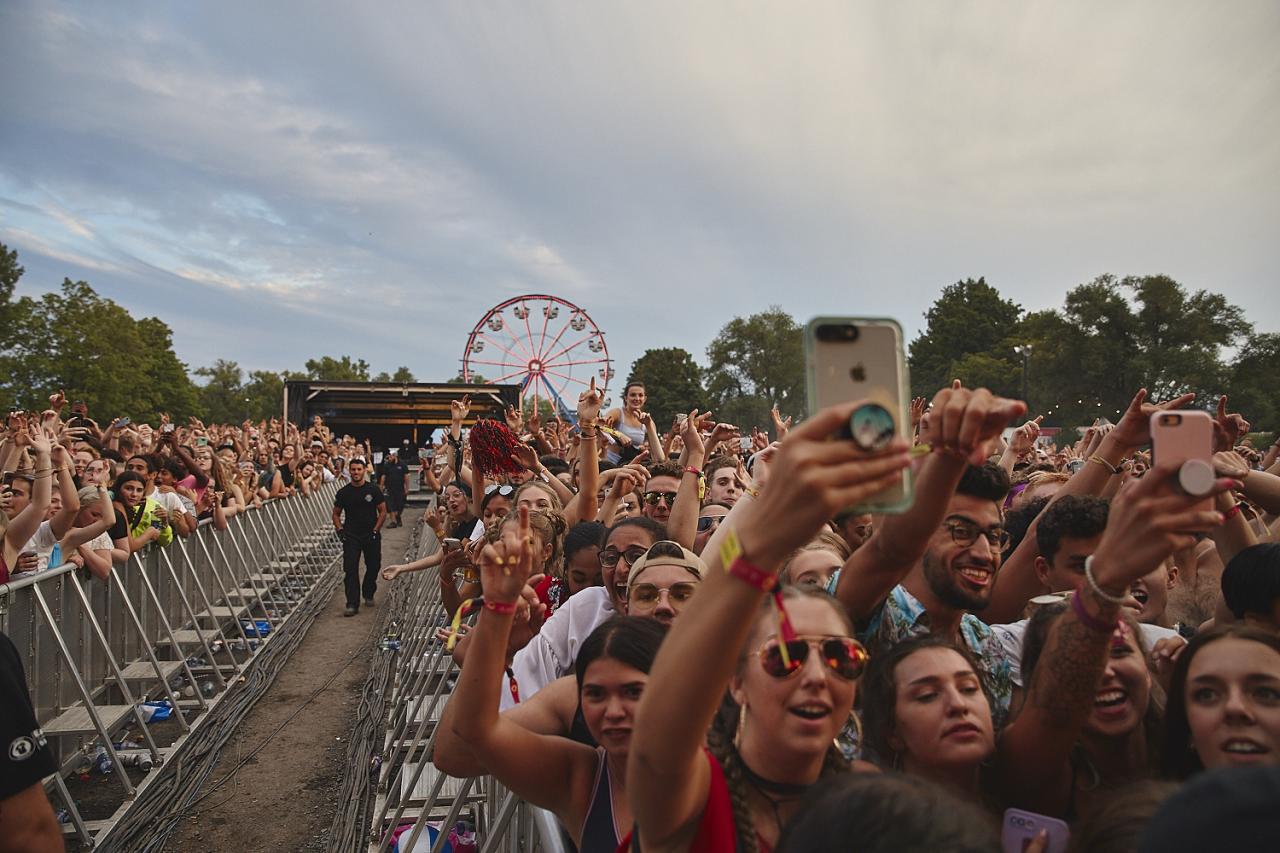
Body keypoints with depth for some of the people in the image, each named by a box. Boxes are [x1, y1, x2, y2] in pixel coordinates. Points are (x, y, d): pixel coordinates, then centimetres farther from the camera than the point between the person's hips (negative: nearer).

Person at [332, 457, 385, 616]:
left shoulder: (373, 490, -1)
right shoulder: (343, 492, 3)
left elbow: (383, 511, 1)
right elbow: (336, 514, 11)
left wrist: (375, 530, -7)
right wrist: (340, 530, -4)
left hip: (371, 535, 0)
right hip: (351, 536, 0)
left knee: (373, 566, 9)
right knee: (350, 569, -8)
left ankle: (368, 594, 33)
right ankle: (352, 604, -7)